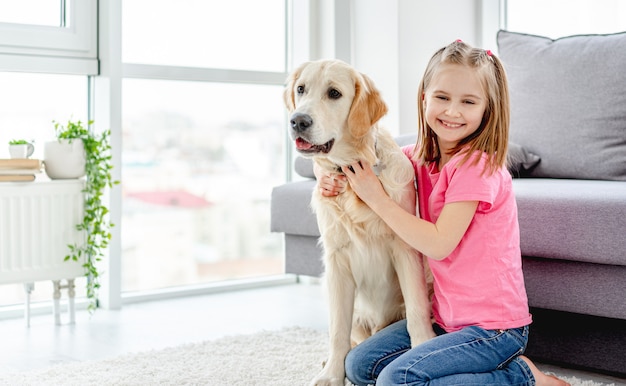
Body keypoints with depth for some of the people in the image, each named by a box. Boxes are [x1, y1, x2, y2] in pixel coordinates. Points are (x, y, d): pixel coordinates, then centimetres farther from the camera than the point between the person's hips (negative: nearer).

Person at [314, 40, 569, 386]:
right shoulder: (420, 158, 4)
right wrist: (329, 172, -8)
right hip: (447, 316, 8)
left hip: (493, 325, -8)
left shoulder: (477, 165, -18)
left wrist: (376, 197, -19)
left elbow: (439, 244, -22)